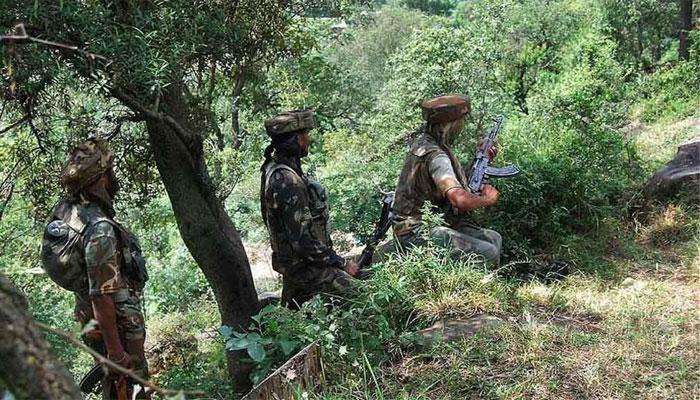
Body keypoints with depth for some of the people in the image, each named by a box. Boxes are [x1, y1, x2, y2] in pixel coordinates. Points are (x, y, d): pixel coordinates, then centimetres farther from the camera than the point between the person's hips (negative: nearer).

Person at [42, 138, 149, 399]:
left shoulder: (65, 209, -4)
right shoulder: (100, 230, -28)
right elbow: (101, 296, -29)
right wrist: (115, 350, -26)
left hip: (89, 319, 9)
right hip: (116, 324, -9)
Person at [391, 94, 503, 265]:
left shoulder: (423, 142, 8)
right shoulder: (436, 156, -23)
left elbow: (450, 181, 20)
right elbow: (460, 200, -35)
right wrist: (488, 198, -15)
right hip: (417, 235, -10)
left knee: (493, 238, 12)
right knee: (489, 253, -19)